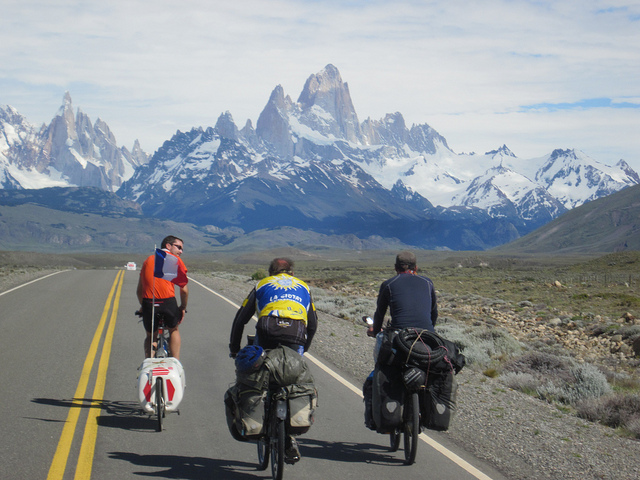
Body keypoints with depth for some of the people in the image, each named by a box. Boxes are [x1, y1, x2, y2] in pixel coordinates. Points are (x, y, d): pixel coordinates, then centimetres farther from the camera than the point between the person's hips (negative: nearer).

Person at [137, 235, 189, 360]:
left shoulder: (148, 259, 21)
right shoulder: (175, 260, 8)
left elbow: (139, 290, 22)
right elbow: (184, 289, 6)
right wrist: (183, 308, 19)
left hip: (148, 303, 2)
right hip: (168, 303, -2)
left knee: (150, 336, 23)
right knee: (174, 330, 24)